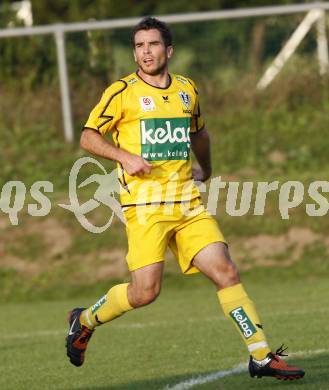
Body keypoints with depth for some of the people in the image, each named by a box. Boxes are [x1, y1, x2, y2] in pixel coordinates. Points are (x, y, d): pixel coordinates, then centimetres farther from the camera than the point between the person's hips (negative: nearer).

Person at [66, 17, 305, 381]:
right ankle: (85, 320, 15)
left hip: (187, 203, 4)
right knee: (145, 291, -12)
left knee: (225, 272, -7)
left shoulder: (187, 89, 14)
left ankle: (261, 357, -3)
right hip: (145, 204, -4)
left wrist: (205, 169, 40)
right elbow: (88, 137, 0)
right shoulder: (123, 92, -1)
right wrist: (125, 156, -13)